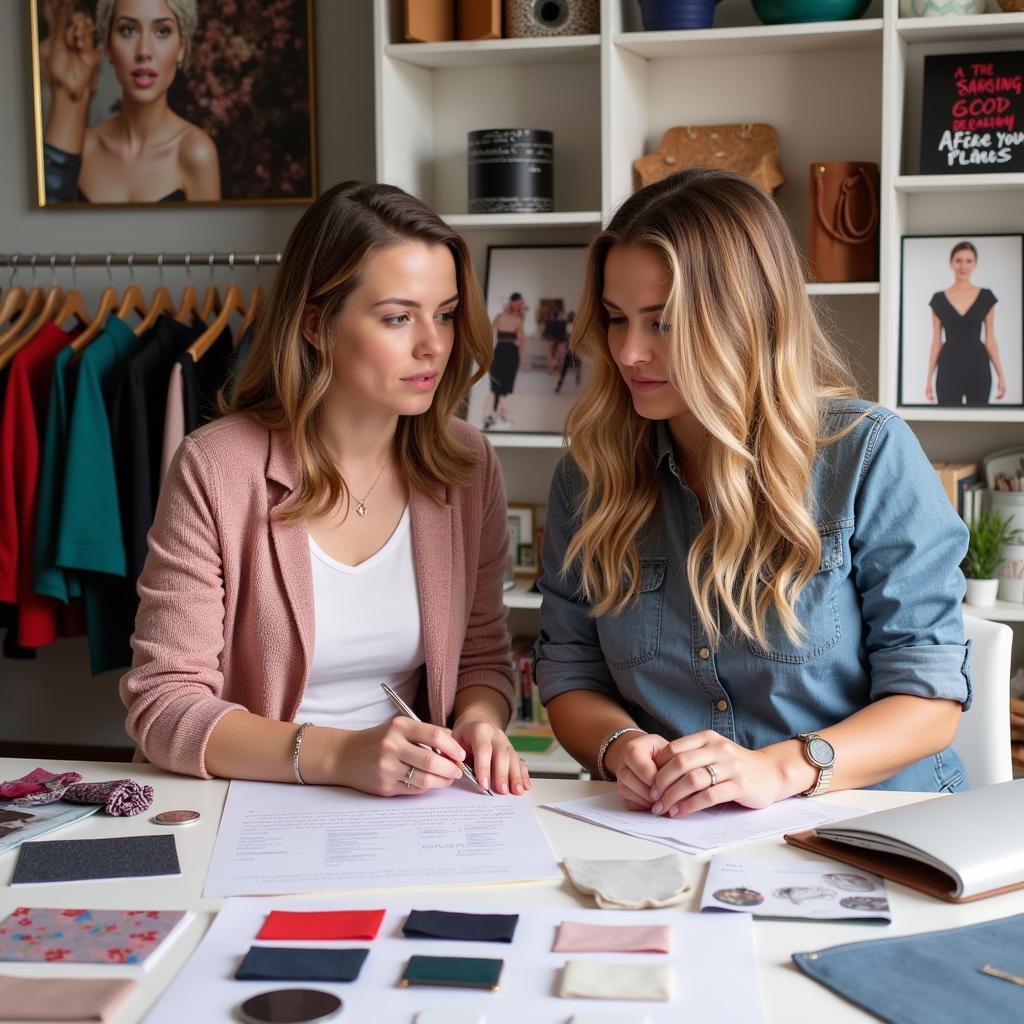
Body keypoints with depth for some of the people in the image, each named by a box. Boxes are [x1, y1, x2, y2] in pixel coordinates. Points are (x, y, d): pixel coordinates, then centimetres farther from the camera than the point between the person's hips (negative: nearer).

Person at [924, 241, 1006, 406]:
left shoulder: (986, 297, 2)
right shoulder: (939, 299, 3)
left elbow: (990, 339, 4)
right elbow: (936, 341, 5)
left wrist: (1000, 375, 0)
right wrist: (929, 378, 1)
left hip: (978, 368, 0)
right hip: (949, 369, 0)